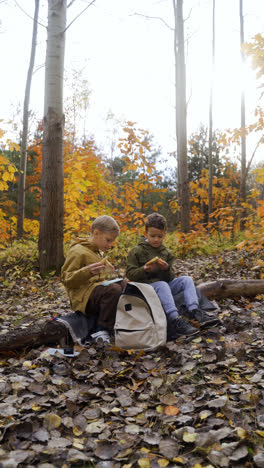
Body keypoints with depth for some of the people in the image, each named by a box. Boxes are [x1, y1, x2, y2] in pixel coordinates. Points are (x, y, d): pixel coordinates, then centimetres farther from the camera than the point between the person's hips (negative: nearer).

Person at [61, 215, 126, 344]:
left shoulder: (96, 252, 21)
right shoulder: (77, 251, -9)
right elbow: (67, 280, -14)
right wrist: (88, 272, -29)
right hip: (83, 297, -9)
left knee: (125, 284, -3)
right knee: (113, 289, -31)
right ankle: (102, 332, -23)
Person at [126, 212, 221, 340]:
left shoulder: (166, 253, 14)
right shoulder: (137, 252, 0)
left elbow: (170, 278, 9)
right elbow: (130, 274, -6)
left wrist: (166, 269, -14)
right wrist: (145, 270, -23)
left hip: (164, 284, 6)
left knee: (186, 279, -12)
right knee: (162, 285, -36)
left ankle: (194, 311, -28)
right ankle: (175, 320, -44)